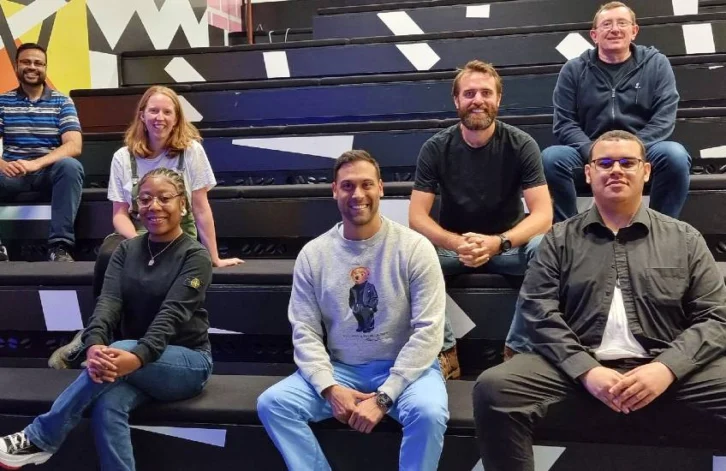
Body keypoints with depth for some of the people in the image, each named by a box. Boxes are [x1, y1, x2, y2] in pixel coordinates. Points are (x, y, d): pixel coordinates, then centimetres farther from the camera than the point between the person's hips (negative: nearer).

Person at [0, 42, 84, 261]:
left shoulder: (62, 102, 5)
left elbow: (74, 146, -10)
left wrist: (36, 163, -26)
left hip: (50, 171, -1)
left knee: (71, 166, -35)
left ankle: (59, 245, -31)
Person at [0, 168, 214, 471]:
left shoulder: (195, 256, -8)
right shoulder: (127, 250, 7)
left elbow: (171, 314, -22)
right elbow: (109, 301, -9)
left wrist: (137, 357, -40)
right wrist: (94, 344, -31)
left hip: (187, 362, -4)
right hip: (138, 362, 4)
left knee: (120, 350, -33)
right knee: (107, 404, -31)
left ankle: (39, 440, -23)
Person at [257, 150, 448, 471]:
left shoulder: (414, 248, -9)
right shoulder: (313, 254, 0)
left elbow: (428, 332, -13)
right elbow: (305, 332, 0)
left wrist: (384, 396, -19)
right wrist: (330, 389, -17)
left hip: (404, 368, -3)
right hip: (340, 369, 3)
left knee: (428, 411, -33)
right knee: (272, 403, -18)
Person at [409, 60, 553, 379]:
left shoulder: (521, 145, -11)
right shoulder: (435, 148, -9)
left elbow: (543, 214, -18)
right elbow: (417, 217, -14)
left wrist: (498, 243, -37)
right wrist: (458, 243, -35)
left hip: (508, 243, 0)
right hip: (453, 244, 1)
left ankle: (518, 350, -15)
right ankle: (445, 351, -15)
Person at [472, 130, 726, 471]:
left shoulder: (684, 239, 14)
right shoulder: (560, 238, 13)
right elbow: (538, 310, 2)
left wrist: (667, 368, -11)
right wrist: (586, 370, -13)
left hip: (668, 370, 1)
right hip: (579, 368, 0)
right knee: (494, 388, -24)